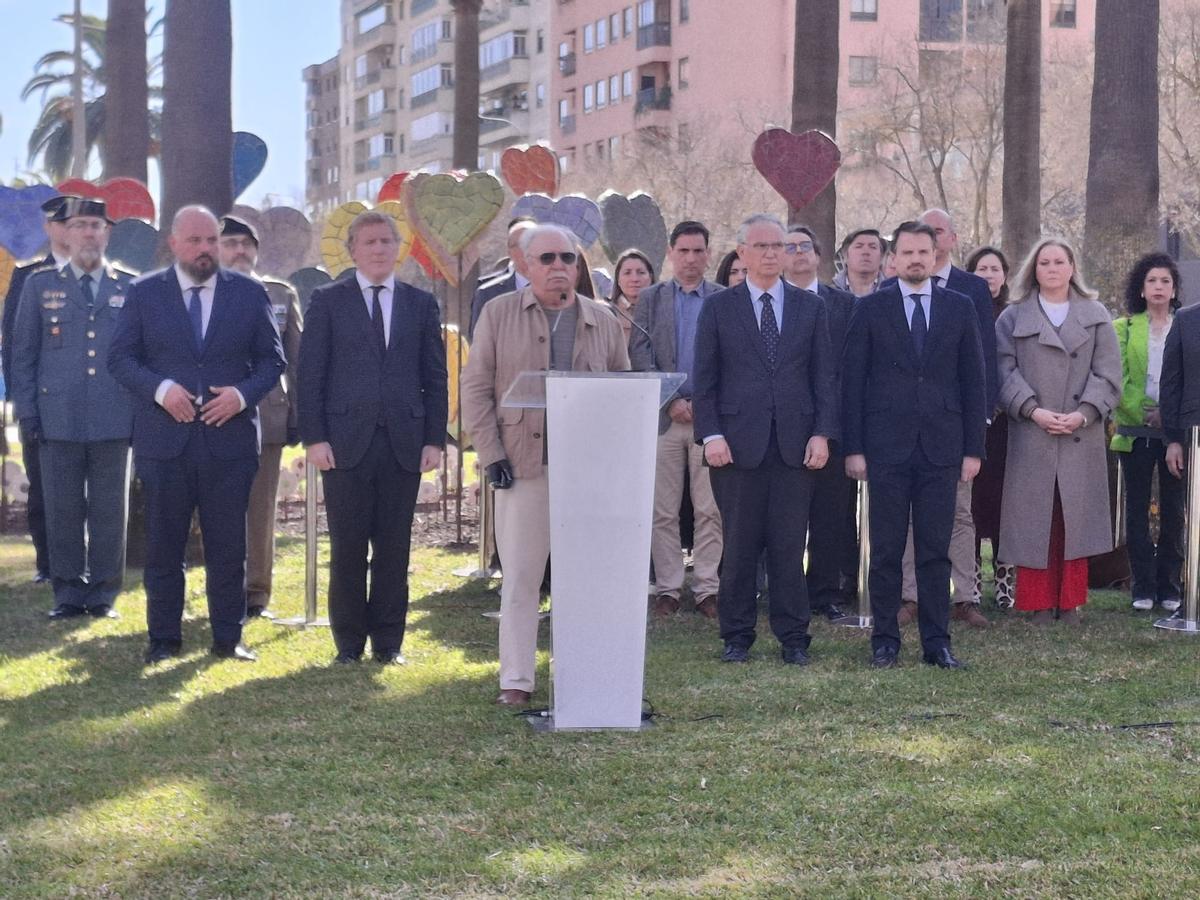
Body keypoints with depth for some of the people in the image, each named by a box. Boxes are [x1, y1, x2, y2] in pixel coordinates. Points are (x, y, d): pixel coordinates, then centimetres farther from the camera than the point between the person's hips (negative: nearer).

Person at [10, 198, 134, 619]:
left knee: (110, 512, 3)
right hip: (58, 421, 0)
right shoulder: (40, 285, 8)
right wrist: (27, 412, 1)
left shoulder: (131, 288, 7)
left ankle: (104, 596, 12)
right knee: (63, 512, 3)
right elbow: (22, 351, 8)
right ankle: (69, 594, 13)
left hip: (115, 421, 0)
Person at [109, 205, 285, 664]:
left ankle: (228, 638, 15)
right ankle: (164, 639, 16)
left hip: (230, 440, 1)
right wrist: (160, 388, -14)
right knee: (163, 545, 6)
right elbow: (119, 357, 2)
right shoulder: (144, 293, 4)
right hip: (164, 440, 0)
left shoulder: (249, 293, 6)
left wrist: (242, 394, -11)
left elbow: (271, 359, 7)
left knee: (228, 547, 5)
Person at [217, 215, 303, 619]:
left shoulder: (281, 295, 10)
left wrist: (298, 415, 3)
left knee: (261, 510, 4)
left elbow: (296, 359, 9)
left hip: (266, 417, 1)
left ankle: (257, 594, 11)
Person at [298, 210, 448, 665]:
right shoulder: (328, 301, 6)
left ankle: (388, 641, 13)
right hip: (346, 441, -2)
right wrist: (314, 437, -6)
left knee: (395, 547, 4)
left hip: (404, 442, 2)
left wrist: (435, 439, 2)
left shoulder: (421, 304, 12)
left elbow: (435, 378, 10)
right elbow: (310, 373, 2)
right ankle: (349, 641, 11)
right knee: (348, 546, 1)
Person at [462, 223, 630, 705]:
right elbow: (476, 387, 3)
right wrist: (491, 454, -5)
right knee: (520, 577, 0)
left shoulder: (603, 321, 12)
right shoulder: (499, 313, 6)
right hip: (522, 465, -2)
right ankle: (516, 680, 5)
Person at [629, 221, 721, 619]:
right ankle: (667, 588, 9)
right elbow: (640, 355, 1)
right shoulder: (650, 298, 9)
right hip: (663, 416, 1)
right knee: (663, 511, 2)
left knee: (710, 510, 0)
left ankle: (706, 588, 6)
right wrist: (671, 401, -9)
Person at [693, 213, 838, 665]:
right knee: (739, 546, 3)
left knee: (789, 546, 2)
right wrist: (711, 434, -7)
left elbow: (824, 375, 9)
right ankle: (737, 636, 12)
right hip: (738, 442, -1)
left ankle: (793, 637, 9)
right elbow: (704, 378, 4)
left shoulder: (811, 307, 11)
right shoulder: (718, 307, 7)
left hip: (795, 444, 1)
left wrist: (822, 433, -1)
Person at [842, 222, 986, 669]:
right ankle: (884, 640, 11)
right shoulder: (871, 308, 4)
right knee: (886, 549, 2)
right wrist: (853, 447, -4)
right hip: (887, 446, -1)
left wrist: (973, 448, 3)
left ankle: (936, 641, 10)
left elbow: (973, 380, 8)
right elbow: (853, 380, 3)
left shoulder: (959, 308, 8)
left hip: (941, 447, 1)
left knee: (936, 549, 4)